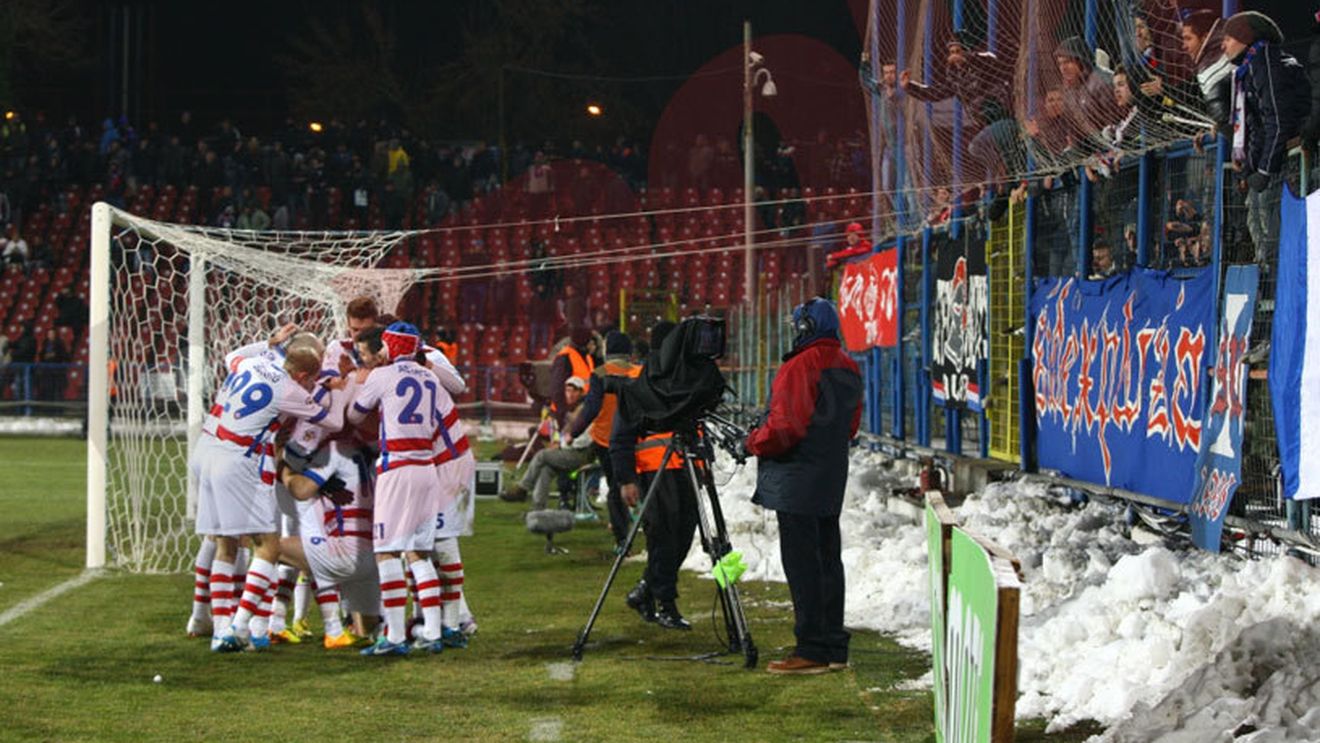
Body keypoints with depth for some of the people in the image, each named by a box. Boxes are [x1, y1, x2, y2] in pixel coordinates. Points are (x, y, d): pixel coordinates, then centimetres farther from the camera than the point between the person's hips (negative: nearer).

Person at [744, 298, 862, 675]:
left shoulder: (801, 366, -17)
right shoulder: (848, 368, 12)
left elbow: (786, 425, -21)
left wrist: (755, 442, -5)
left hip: (797, 482, -9)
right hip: (832, 483, 9)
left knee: (801, 563, -6)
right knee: (828, 558, 13)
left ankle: (811, 650, -7)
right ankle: (833, 646, 17)